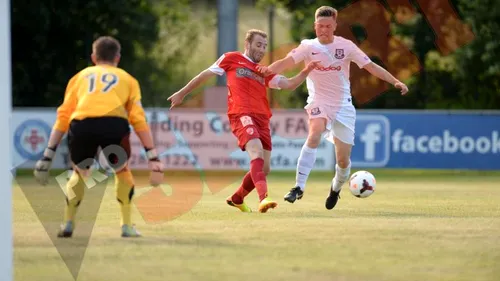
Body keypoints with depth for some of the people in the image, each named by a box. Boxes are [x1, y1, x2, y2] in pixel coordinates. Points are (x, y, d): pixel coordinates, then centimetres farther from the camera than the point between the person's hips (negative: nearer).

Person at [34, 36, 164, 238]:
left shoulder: (81, 76, 33)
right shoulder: (127, 79, 29)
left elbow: (63, 117, 25)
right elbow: (139, 119, 18)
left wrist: (48, 156, 25)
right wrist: (153, 157, 17)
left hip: (81, 125, 1)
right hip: (114, 124, -1)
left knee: (79, 173, 29)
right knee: (122, 171, 27)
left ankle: (68, 224, 23)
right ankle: (127, 226, 20)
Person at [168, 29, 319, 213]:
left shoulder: (265, 72, 25)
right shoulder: (232, 59, 12)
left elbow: (289, 84, 14)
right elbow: (205, 75, 18)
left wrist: (306, 71, -3)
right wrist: (182, 94, 20)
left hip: (262, 118, 6)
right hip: (241, 115, -6)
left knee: (263, 168, 3)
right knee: (257, 151, -30)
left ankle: (236, 198, 28)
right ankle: (263, 198, -46)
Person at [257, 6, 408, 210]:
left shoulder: (345, 46, -5)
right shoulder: (308, 47, -6)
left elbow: (371, 67, -5)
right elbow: (286, 62, -20)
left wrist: (395, 81, -16)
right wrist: (269, 69, -41)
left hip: (342, 106, 1)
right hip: (318, 102, -1)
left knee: (343, 160, 2)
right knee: (315, 134, -33)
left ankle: (336, 189, 36)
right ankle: (299, 187, -34)